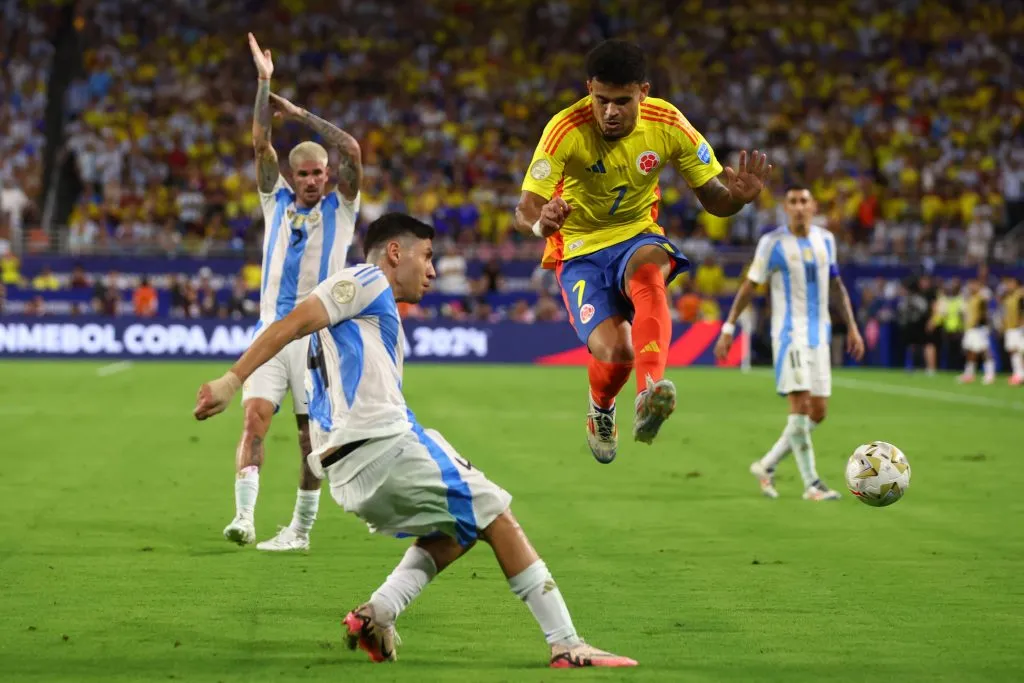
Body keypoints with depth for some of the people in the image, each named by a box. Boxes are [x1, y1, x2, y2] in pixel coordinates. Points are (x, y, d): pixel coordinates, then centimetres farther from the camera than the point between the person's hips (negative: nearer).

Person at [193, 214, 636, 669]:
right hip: (383, 445, -9)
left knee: (452, 536, 22)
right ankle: (566, 647, -2)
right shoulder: (366, 281, 4)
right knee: (497, 520, 0)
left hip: (348, 471, 9)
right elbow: (293, 324, -9)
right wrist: (232, 380, -18)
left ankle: (377, 614, 2)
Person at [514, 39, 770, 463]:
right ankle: (601, 409, 16)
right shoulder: (566, 130, -20)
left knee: (648, 271, -37)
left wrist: (738, 197, -27)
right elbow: (524, 212, -23)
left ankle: (650, 390, -55)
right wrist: (542, 223, -48)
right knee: (615, 352, -23)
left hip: (638, 237, 1)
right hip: (580, 251, -1)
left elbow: (713, 199, -3)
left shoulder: (668, 125, -12)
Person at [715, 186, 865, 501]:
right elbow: (749, 285, -1)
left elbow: (836, 285, 19)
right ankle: (811, 483, -11)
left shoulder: (825, 239, 9)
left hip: (819, 333, 6)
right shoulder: (773, 243, -6)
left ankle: (767, 465, 19)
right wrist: (728, 328, -5)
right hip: (788, 331, -6)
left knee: (818, 412, 3)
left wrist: (852, 326, 14)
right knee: (800, 403, -16)